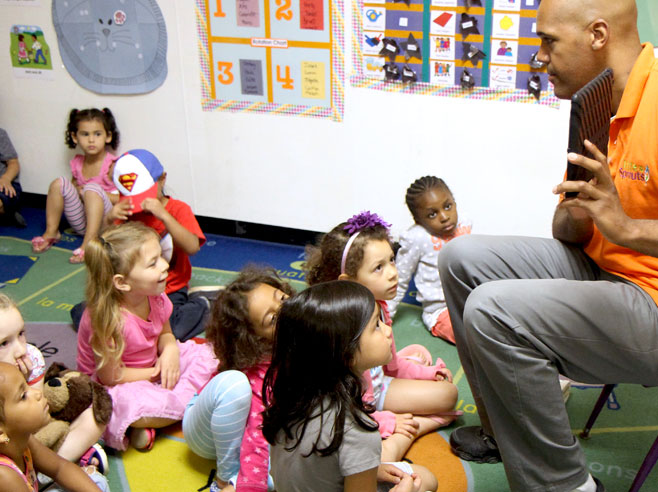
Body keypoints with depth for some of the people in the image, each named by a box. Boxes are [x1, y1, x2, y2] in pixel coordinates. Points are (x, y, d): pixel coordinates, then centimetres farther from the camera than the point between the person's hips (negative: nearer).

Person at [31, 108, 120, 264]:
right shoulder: (77, 163, 6)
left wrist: (93, 193, -17)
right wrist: (76, 191, -2)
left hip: (105, 223, -5)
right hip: (81, 223, 5)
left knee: (92, 189, -31)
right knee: (60, 183, -10)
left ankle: (88, 243, -36)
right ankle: (51, 232, -1)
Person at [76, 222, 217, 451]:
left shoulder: (156, 298, -10)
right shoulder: (107, 320, -31)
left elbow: (165, 334, 9)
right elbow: (110, 376, -22)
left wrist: (170, 349, -16)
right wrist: (158, 373, -15)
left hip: (153, 366, 9)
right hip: (111, 387, -9)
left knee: (206, 355, -6)